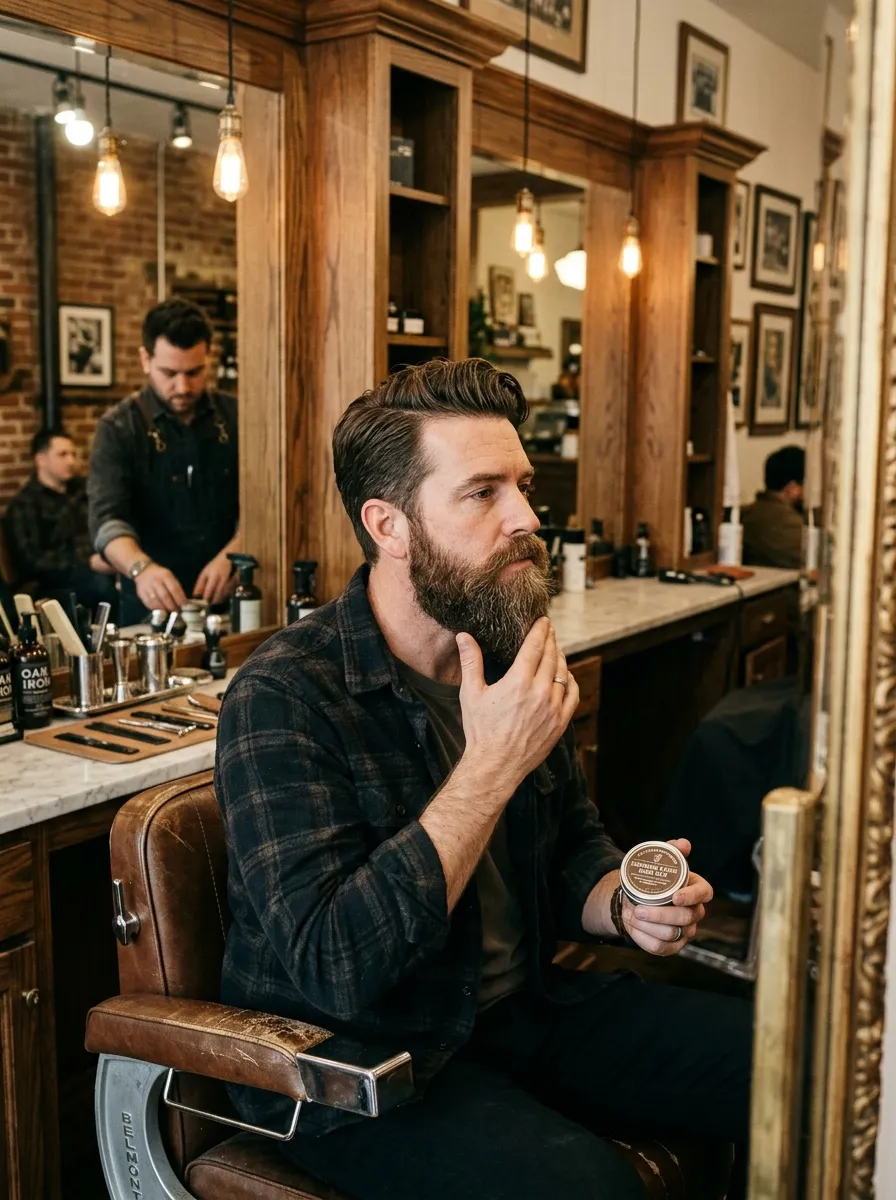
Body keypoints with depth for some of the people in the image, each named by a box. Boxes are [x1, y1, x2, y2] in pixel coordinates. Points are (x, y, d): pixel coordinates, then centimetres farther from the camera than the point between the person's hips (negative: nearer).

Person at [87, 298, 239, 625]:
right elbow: (107, 518, -14)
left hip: (228, 600, 1)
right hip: (153, 606, -1)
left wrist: (229, 557, -20)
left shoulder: (236, 417, 4)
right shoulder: (119, 428, -2)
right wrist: (141, 568, -33)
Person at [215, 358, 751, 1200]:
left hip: (527, 1004, 7)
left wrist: (623, 902, -9)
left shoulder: (511, 651, 1)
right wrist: (491, 768, -29)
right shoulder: (282, 698, -21)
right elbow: (334, 968, -28)